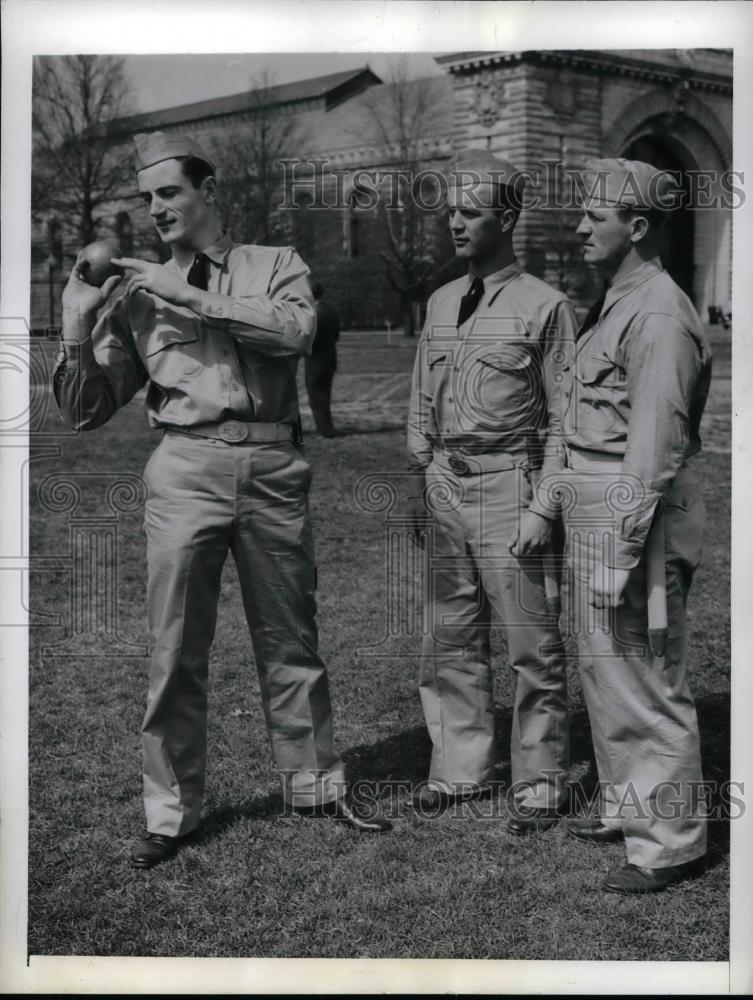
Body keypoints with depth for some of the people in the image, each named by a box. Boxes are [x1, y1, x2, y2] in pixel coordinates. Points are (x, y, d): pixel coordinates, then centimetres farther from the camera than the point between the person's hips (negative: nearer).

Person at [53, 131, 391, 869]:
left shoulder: (275, 266, 9)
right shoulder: (138, 294, 11)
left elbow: (296, 331, -14)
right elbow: (86, 410, 10)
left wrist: (192, 296, -14)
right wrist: (76, 330, -6)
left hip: (271, 467, 0)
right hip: (185, 468, 0)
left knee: (289, 640, 11)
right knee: (176, 649, 1)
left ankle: (315, 784, 26)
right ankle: (170, 812, 14)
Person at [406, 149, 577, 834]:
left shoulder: (545, 307, -6)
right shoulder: (441, 303, 12)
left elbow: (563, 419, -7)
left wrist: (543, 508, -13)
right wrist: (417, 491, 12)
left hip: (509, 484, -6)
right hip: (445, 484, 6)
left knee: (533, 646, 1)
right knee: (451, 637, 12)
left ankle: (539, 783, 13)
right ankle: (459, 768, 26)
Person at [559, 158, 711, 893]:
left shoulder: (659, 315, -17)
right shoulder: (614, 304, 14)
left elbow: (652, 448, -22)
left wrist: (618, 555, -22)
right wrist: (593, 543, 17)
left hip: (636, 518, -10)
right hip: (593, 508, 10)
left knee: (647, 681, -2)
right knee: (603, 670, 19)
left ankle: (669, 842, 9)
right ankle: (627, 805, 33)